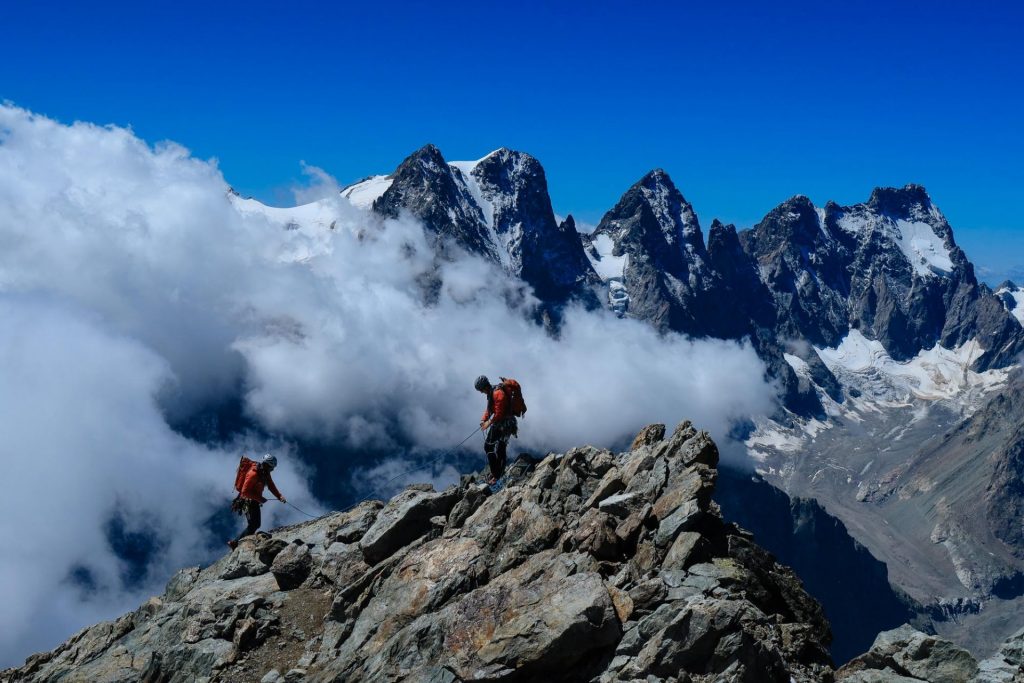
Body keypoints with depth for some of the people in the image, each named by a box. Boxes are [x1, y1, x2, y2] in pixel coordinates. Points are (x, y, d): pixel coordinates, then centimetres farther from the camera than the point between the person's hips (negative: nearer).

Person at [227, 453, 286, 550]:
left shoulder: (265, 473, 4)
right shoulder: (253, 474, -24)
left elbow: (271, 486, 7)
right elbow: (245, 491, -25)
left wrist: (280, 496, -8)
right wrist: (260, 498, -25)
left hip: (254, 501, 10)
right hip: (248, 501, -10)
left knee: (256, 524, 15)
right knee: (253, 525, -14)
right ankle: (235, 543, -9)